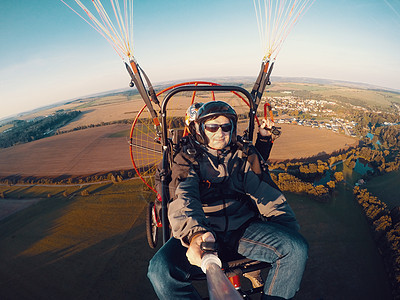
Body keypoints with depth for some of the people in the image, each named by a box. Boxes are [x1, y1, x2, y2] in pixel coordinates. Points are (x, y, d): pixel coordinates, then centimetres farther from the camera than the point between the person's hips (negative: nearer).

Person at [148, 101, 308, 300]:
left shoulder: (244, 155, 13)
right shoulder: (187, 158, 2)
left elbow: (265, 192, 7)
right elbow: (183, 198, -16)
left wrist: (290, 232, -5)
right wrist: (195, 233, -37)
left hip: (242, 228, 3)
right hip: (201, 231, -2)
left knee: (297, 249, -20)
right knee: (160, 271, -28)